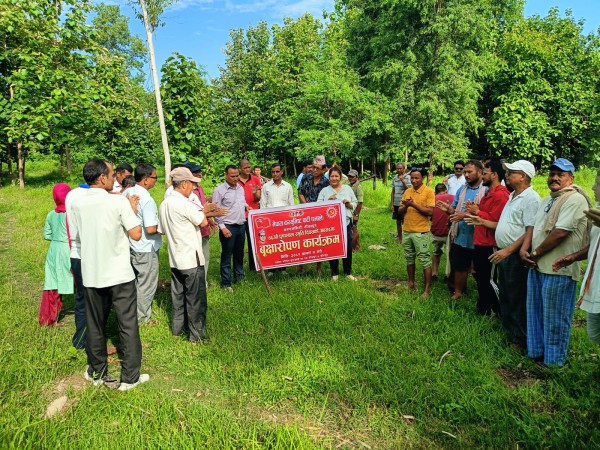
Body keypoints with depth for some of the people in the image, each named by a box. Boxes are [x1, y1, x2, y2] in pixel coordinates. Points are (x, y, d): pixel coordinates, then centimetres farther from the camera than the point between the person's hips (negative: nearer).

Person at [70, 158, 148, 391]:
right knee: (128, 325, 6)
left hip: (91, 274, 5)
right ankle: (130, 376, 13)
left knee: (95, 325, 17)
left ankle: (98, 372, 30)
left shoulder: (77, 204, 1)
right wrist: (133, 209, 0)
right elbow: (136, 234, -14)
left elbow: (76, 236, 12)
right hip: (119, 275, -5)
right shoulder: (119, 201, -14)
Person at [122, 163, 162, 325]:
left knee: (135, 281, 21)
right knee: (147, 285, 8)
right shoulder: (147, 199, -23)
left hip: (131, 245, 8)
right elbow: (151, 229, -27)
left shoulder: (126, 193, 2)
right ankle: (143, 318, 21)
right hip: (146, 248, -8)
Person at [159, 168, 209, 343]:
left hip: (175, 259, 8)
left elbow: (163, 230, 15)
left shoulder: (165, 204, 8)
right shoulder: (185, 203, -19)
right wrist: (200, 210, 1)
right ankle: (197, 334, 10)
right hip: (191, 259, -8)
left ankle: (177, 328, 30)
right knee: (196, 298, 2)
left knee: (178, 295, 18)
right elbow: (203, 222, -14)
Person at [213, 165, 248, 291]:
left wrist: (246, 206, 0)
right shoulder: (219, 190, -8)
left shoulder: (241, 188, 11)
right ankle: (226, 283, 10)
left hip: (241, 226, 6)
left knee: (239, 253, 16)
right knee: (226, 255, 1)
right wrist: (222, 227, -15)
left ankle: (239, 277, 31)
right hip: (228, 227, -6)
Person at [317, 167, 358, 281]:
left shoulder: (348, 189, 10)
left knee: (347, 248, 4)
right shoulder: (324, 191, 6)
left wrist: (349, 204, -10)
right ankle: (334, 273, 20)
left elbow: (355, 203, 11)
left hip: (346, 223, 1)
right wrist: (328, 200, -13)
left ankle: (348, 272, 21)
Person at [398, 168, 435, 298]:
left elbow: (430, 211, -17)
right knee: (409, 259, 16)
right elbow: (399, 211, 8)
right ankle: (411, 283, 30)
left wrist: (414, 204, -20)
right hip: (406, 231, 6)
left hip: (421, 232, -6)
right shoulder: (407, 191, 9)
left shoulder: (429, 191, -8)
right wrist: (405, 206, -13)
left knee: (425, 261, -1)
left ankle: (427, 289, 6)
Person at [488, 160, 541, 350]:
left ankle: (520, 341, 14)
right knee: (504, 297, 19)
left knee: (517, 300, 1)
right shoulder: (513, 196, 14)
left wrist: (508, 250, -26)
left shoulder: (530, 199, -16)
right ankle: (508, 332, 34)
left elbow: (531, 232, -23)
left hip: (516, 256, -10)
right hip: (504, 254, 10)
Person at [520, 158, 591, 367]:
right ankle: (536, 352, 32)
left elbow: (560, 233, -21)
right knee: (535, 313, 18)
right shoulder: (547, 200, 17)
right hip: (537, 266, 9)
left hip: (558, 270, -9)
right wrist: (524, 249, -5)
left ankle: (553, 361, 17)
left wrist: (535, 253, -13)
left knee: (554, 318, 3)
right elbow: (533, 226, 13)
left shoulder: (575, 199, -13)